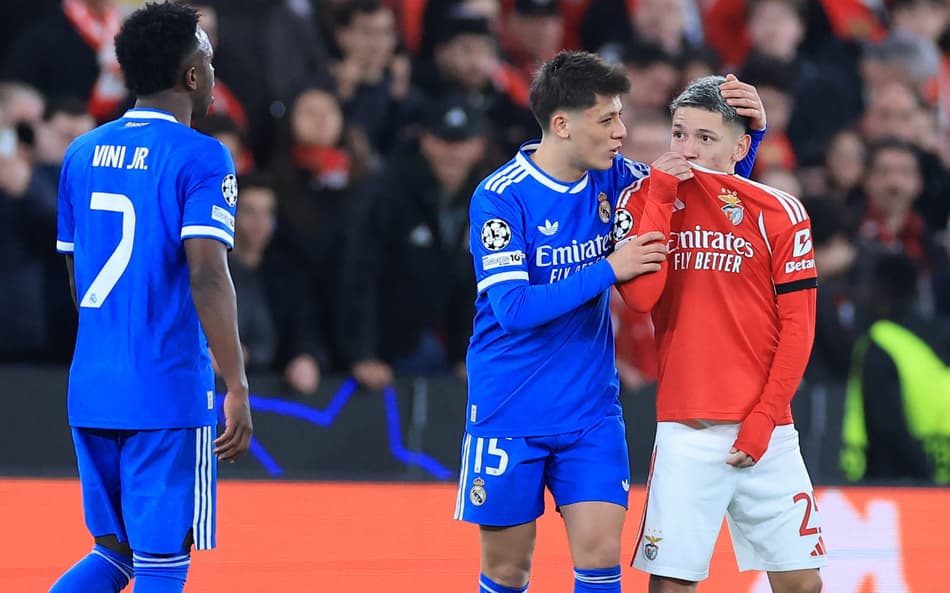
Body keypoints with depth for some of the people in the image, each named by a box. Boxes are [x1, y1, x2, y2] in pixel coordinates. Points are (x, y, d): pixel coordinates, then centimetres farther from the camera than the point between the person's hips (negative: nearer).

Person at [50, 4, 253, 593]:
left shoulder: (83, 153, 11)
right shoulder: (200, 158, -9)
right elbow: (206, 275, -18)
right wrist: (237, 388, -18)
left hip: (91, 388, 6)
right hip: (170, 391, -6)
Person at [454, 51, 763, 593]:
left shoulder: (612, 177, 1)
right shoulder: (500, 198, -15)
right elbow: (513, 307, -23)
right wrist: (609, 269, -24)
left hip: (591, 412, 4)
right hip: (510, 413, -4)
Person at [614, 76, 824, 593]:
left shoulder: (778, 212, 0)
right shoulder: (645, 200, 3)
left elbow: (797, 327, 1)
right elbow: (639, 297, -12)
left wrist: (764, 419, -6)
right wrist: (661, 195, -11)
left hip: (765, 433, 0)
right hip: (684, 431, 0)